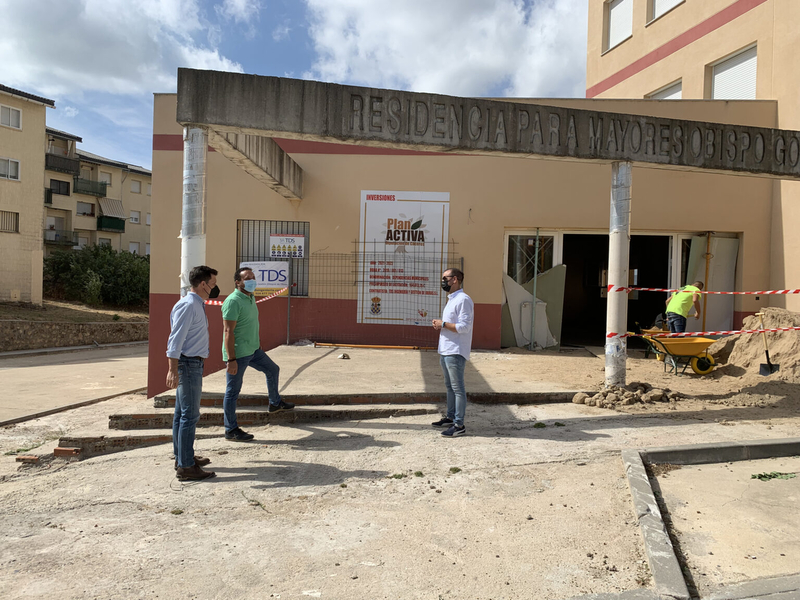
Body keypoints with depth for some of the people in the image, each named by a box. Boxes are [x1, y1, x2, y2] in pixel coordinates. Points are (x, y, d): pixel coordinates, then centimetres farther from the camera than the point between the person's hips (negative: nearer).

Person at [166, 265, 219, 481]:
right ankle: (185, 467, 0)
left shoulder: (197, 305, 14)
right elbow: (176, 339, -23)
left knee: (182, 414, 18)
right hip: (188, 365, -11)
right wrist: (173, 370, -27)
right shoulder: (188, 305, -17)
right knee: (190, 415, -6)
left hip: (194, 364, 11)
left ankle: (182, 457, 30)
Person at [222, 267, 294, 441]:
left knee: (273, 370, 23)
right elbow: (228, 331, -23)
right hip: (238, 354, -10)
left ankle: (275, 403, 43)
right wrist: (231, 359, -25)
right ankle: (231, 430, 10)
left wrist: (258, 344, 26)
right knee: (233, 391, 0)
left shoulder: (251, 299, 11)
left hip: (253, 350, 10)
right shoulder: (233, 301, -19)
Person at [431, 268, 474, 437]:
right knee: (449, 386, 18)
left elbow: (464, 326, -22)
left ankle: (459, 425, 0)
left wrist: (443, 324, -15)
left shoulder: (463, 300, -15)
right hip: (445, 351, 10)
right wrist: (439, 325, 6)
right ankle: (450, 417, 29)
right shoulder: (451, 300, 18)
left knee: (458, 388, -5)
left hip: (455, 352, -10)